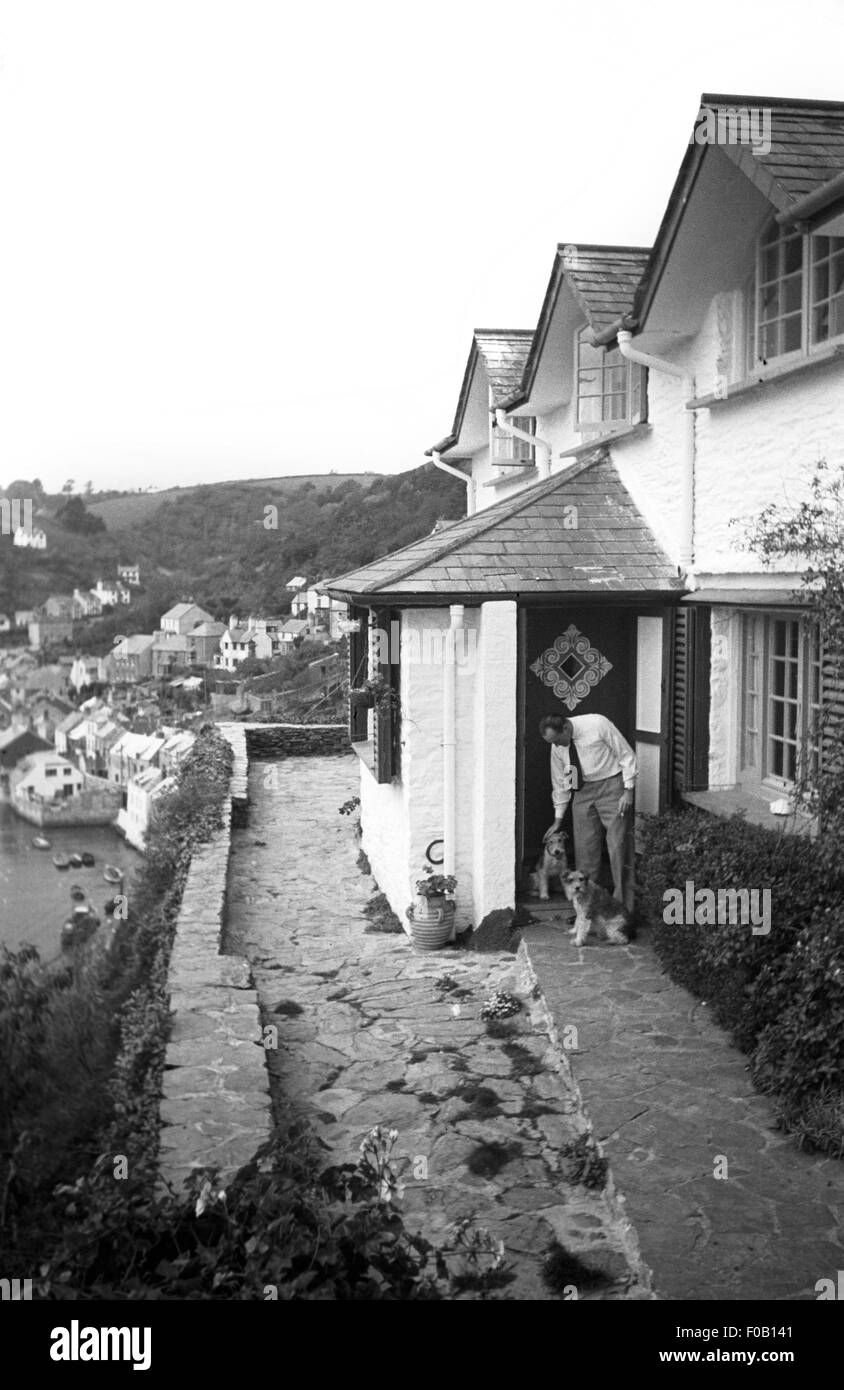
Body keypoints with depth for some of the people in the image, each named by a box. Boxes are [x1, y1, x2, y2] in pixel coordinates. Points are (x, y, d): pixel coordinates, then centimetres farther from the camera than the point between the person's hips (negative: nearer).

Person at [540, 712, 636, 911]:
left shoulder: (597, 725, -20)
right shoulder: (557, 748, -3)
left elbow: (626, 755, -12)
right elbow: (560, 782, 9)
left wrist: (628, 791, -14)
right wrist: (558, 820, 14)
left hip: (612, 785, -5)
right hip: (583, 790, 5)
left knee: (618, 843, -8)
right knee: (584, 846, 2)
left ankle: (623, 905, -2)